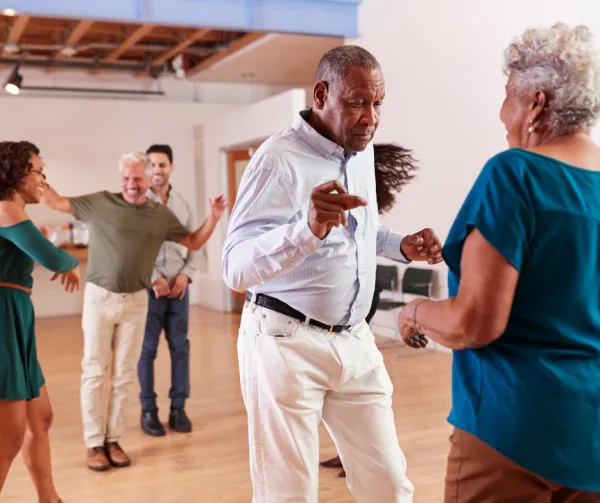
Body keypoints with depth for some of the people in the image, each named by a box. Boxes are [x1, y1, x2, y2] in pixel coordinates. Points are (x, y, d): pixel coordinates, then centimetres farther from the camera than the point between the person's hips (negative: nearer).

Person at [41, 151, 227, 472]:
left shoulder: (161, 215, 4)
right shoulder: (100, 202, -3)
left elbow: (194, 243, 12)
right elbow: (57, 202, 4)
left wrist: (214, 218, 0)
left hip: (136, 301, 2)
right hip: (99, 298, -2)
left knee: (125, 375, 7)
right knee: (94, 372, 2)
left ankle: (113, 440, 18)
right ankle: (94, 443, 11)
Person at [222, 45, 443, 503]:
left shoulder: (362, 149, 7)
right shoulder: (279, 159, -16)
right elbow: (236, 269, -25)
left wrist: (402, 246, 4)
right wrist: (306, 229, -42)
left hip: (355, 341, 7)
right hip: (287, 342, -6)